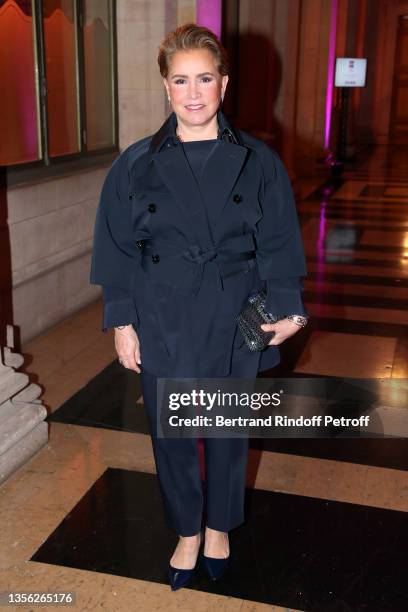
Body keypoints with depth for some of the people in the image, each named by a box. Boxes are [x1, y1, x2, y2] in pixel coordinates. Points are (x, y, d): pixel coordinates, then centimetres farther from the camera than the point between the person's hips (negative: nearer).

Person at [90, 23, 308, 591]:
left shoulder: (258, 162, -4)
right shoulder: (137, 163, -4)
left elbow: (277, 244, 2)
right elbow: (117, 249, 0)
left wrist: (285, 310, -4)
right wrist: (122, 322, -2)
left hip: (234, 322, 0)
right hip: (163, 323, 0)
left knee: (228, 429, 15)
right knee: (170, 432, 12)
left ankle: (219, 527, 41)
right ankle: (187, 532, 37)